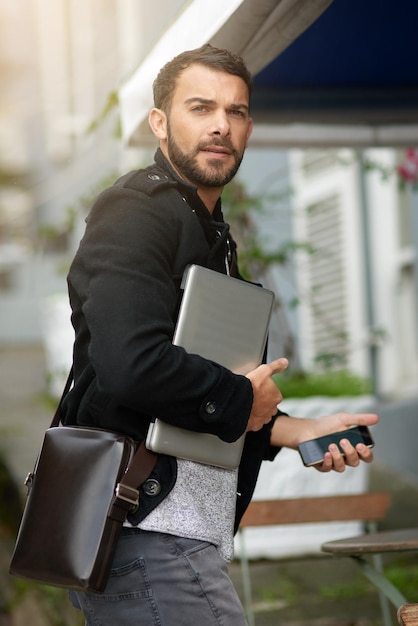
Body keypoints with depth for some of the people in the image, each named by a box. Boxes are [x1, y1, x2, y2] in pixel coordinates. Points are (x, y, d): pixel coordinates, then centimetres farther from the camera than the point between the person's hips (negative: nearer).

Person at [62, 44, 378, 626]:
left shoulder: (212, 234, 21)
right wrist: (244, 398, -12)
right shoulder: (136, 211, -10)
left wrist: (302, 431, 12)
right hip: (148, 534, -10)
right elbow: (131, 365, -27)